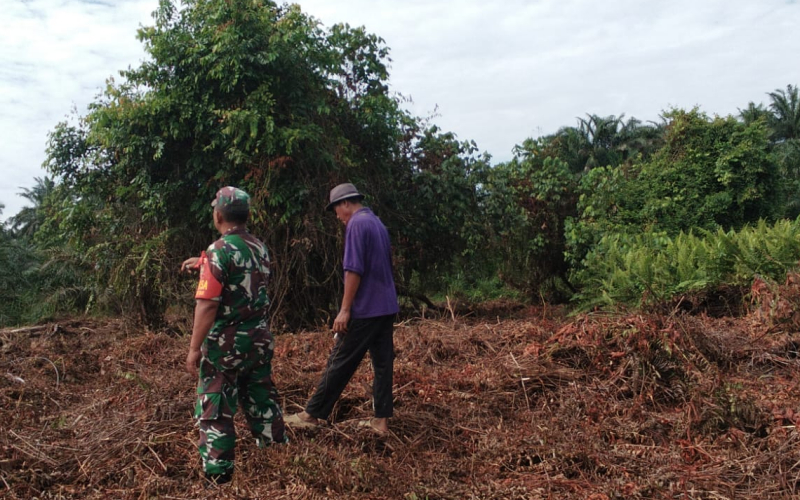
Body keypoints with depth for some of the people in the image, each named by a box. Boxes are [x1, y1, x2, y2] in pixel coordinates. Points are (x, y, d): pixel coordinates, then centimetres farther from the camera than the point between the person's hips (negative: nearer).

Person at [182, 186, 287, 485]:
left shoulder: (219, 250, -16)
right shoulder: (260, 248, 6)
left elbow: (207, 305, -21)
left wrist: (194, 348, -16)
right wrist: (203, 263, 35)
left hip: (226, 343, -7)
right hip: (260, 338, 7)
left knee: (215, 410, 4)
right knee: (262, 400, 18)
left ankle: (219, 477, 8)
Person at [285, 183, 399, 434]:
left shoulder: (356, 224, -12)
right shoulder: (378, 224, 16)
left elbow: (354, 270, -20)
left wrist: (344, 309, -19)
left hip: (365, 310, -9)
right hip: (387, 307, 9)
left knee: (340, 363, -1)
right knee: (383, 362, 8)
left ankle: (313, 414, 8)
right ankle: (381, 419, 11)